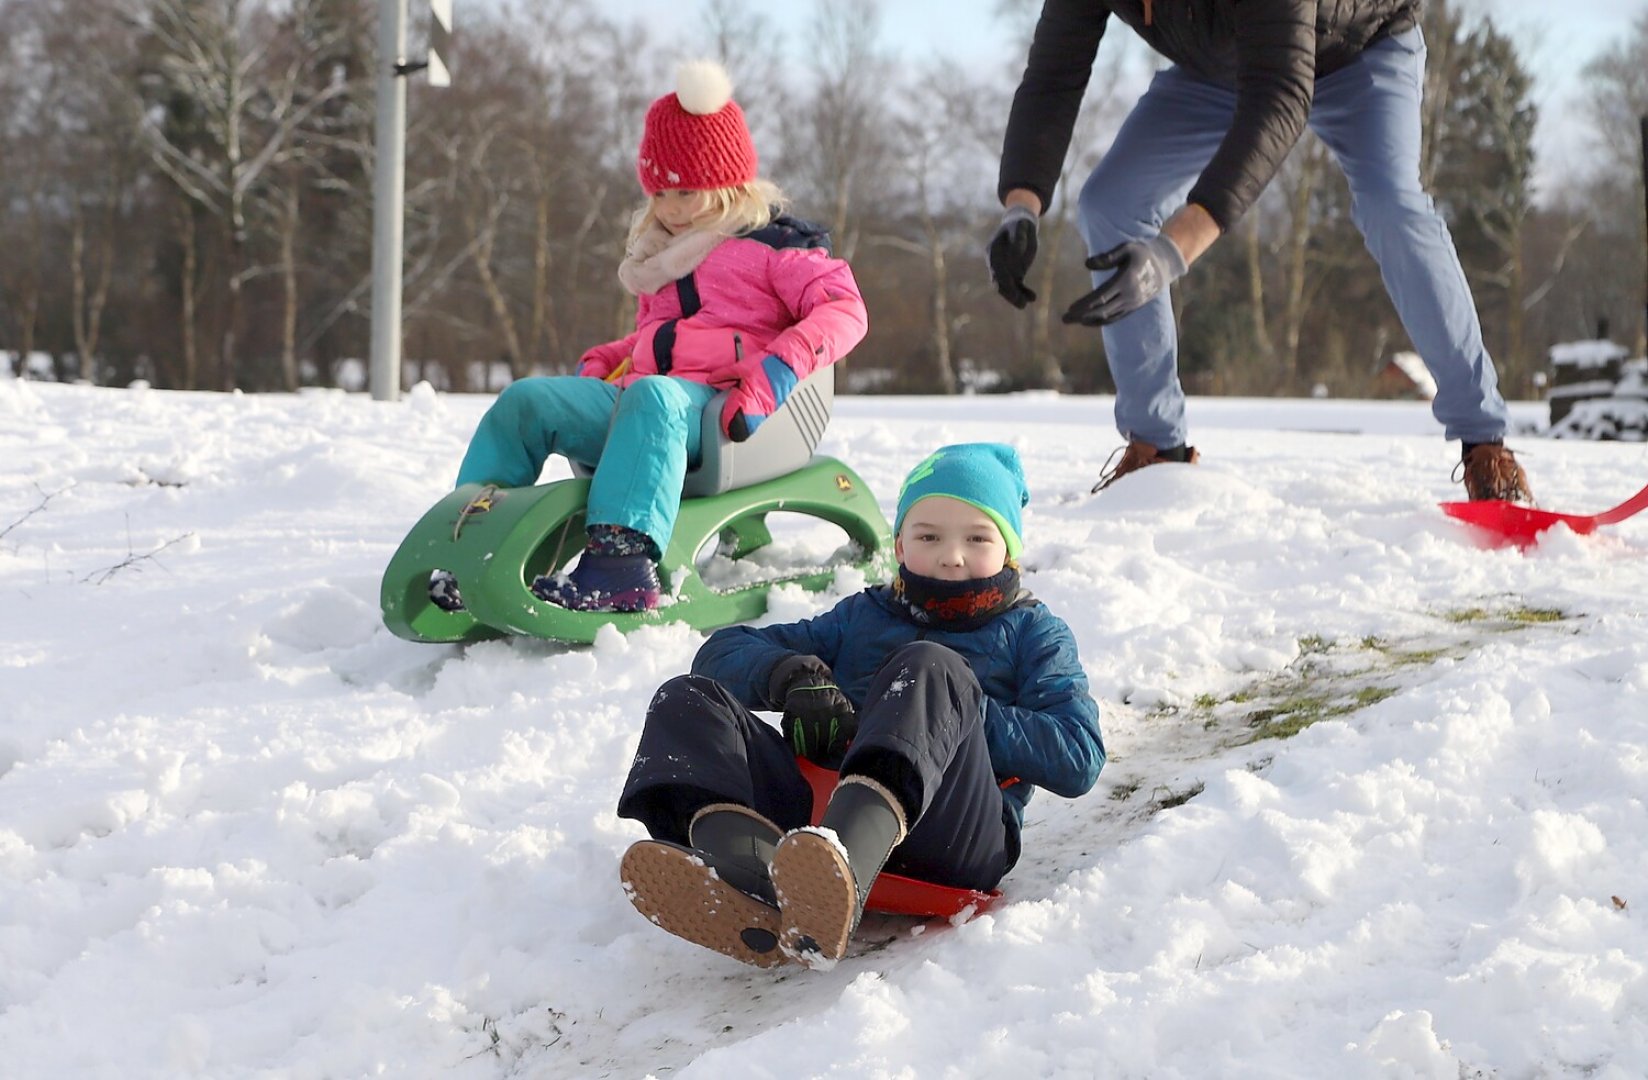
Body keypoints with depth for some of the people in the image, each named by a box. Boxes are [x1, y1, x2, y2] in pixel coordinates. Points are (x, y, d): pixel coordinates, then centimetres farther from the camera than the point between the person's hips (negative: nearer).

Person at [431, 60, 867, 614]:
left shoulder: (773, 247, 7)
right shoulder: (662, 256, 31)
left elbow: (844, 309, -6)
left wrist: (776, 370, -21)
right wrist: (599, 362, 19)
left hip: (714, 408, -7)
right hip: (632, 395, 7)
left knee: (651, 394, -41)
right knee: (526, 399, -15)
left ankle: (621, 566, -58)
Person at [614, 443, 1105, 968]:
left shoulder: (1031, 632, 23)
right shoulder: (861, 616, 33)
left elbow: (1079, 758, 5)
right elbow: (723, 652, 23)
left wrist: (948, 710, -5)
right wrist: (792, 676, 1)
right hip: (820, 805, 4)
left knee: (931, 668, -28)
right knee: (687, 698, -10)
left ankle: (842, 876, -59)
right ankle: (743, 860, -47)